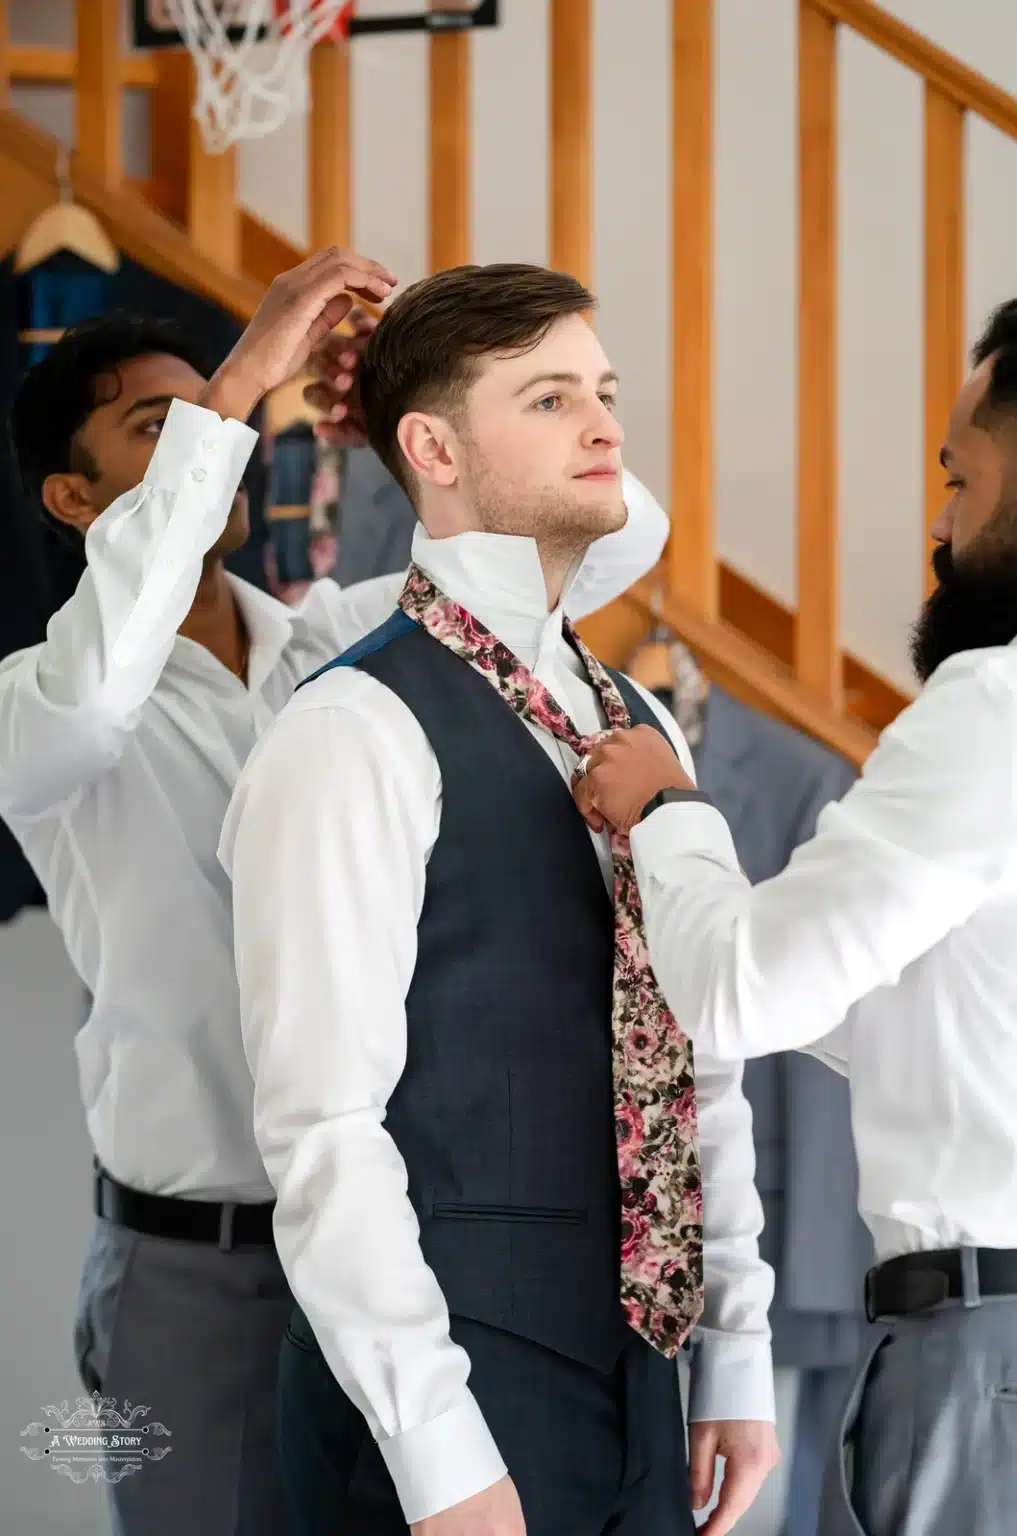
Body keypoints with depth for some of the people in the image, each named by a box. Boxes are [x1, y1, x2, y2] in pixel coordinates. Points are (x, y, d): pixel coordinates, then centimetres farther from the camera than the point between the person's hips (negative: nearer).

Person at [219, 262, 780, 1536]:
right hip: (444, 1390, -7)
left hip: (633, 1386, 7)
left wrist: (740, 1358, 12)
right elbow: (324, 1124, -17)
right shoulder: (357, 737, -12)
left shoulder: (641, 732, 13)